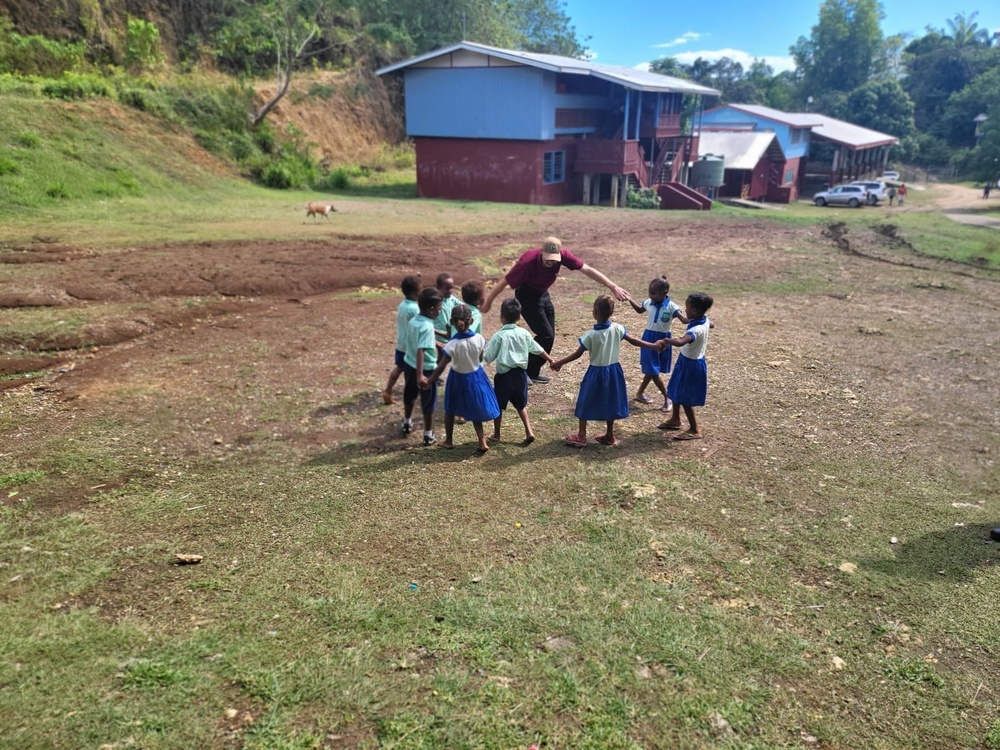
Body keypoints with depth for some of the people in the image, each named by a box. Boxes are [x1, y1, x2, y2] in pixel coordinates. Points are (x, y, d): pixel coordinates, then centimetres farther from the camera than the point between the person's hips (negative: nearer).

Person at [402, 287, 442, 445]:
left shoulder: (413, 321, 1)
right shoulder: (427, 327, -25)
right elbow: (421, 350, -34)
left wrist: (435, 344, 33)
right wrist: (420, 375, -39)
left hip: (409, 364, 8)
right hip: (425, 370, -8)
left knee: (409, 396, 27)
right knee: (429, 402, 8)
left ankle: (407, 423, 48)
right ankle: (428, 435, 18)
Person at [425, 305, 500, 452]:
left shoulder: (452, 345, -25)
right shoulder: (479, 338, -16)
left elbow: (441, 367, -21)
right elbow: (480, 359, 0)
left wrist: (430, 381, -9)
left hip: (458, 379, -3)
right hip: (476, 377, 3)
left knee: (450, 411, 19)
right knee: (475, 409, 19)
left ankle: (448, 441, 33)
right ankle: (482, 442, 15)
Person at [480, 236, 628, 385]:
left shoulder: (562, 255, -24)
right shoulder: (528, 261, -35)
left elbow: (587, 270, -22)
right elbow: (504, 281, -25)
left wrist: (613, 287, -25)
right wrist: (488, 303, -16)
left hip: (543, 294, 6)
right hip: (527, 296, -6)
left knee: (549, 336, 9)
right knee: (546, 335, -13)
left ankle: (532, 372, 24)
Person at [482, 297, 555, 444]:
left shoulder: (498, 336, -12)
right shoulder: (524, 333, 1)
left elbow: (488, 357, -10)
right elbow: (538, 349, 12)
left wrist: (482, 353, 11)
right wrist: (551, 360, 26)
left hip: (505, 374, -4)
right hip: (521, 373, 5)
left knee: (498, 405, 12)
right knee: (520, 404, 21)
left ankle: (496, 435, 22)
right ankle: (529, 432, 14)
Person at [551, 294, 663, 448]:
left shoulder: (591, 335, -18)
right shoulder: (617, 329, -9)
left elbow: (577, 354, -12)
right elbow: (634, 341, 0)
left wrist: (559, 363, -2)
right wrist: (654, 346, 13)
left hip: (596, 372, -4)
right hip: (613, 371, 4)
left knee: (586, 403, 11)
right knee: (609, 402, 18)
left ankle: (581, 436, 17)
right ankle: (610, 436, 26)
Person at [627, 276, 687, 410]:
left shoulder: (671, 306, -16)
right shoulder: (648, 302, -3)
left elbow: (684, 319, -26)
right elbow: (640, 310, 20)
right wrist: (630, 300, 8)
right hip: (649, 339, 2)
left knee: (652, 370, 10)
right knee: (653, 371, 0)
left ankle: (640, 393, 32)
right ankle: (667, 397, 16)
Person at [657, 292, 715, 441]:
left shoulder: (696, 330, -33)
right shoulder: (705, 321, -4)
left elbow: (680, 342, -51)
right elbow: (711, 325, 22)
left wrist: (665, 340, -36)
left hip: (691, 365, -9)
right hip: (689, 361, 9)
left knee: (685, 398, 2)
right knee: (676, 391, 23)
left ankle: (694, 430, 14)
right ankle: (675, 419, 41)